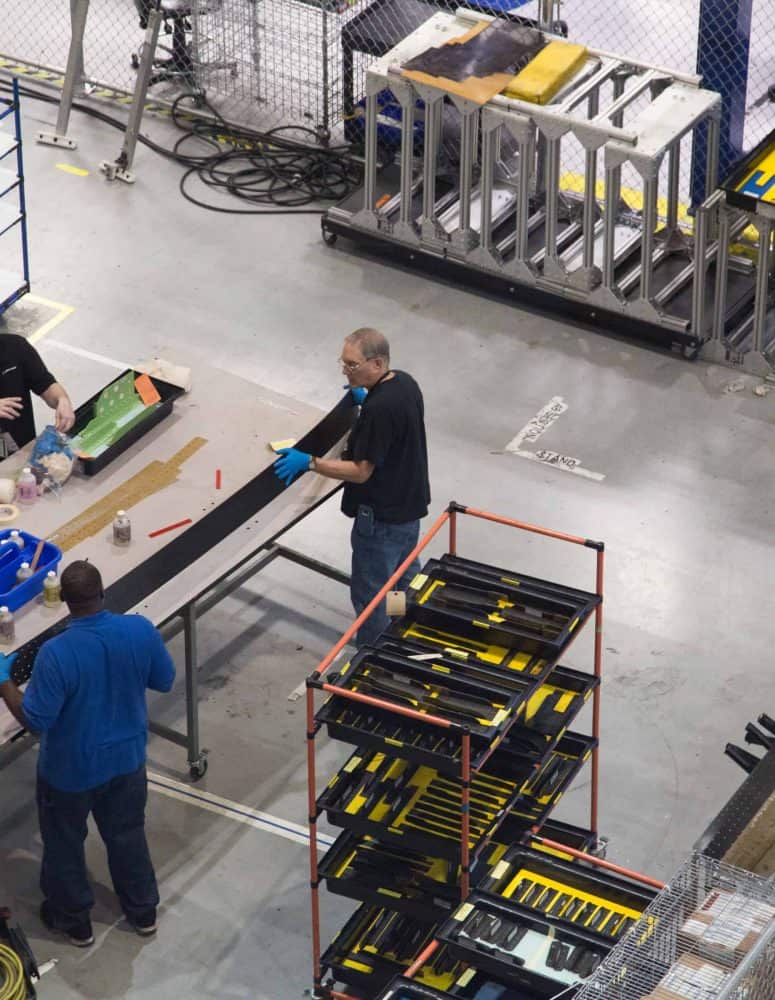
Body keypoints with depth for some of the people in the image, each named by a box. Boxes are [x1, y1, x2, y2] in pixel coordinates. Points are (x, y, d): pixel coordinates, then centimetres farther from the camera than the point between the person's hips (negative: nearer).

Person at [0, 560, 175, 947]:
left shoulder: (56, 654, -34)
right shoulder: (140, 630, -20)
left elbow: (35, 719, -24)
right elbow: (165, 680, -3)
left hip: (71, 770, -4)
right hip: (126, 758, 4)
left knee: (64, 843, 22)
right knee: (127, 834, 27)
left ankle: (74, 920, 42)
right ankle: (143, 911, 46)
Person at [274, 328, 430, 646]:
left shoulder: (379, 409, -31)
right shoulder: (404, 382, -2)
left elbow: (360, 471, -26)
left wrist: (309, 462, -24)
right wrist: (367, 399, 14)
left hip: (382, 518, -10)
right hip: (409, 506, 10)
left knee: (370, 595, 5)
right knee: (405, 581, 26)